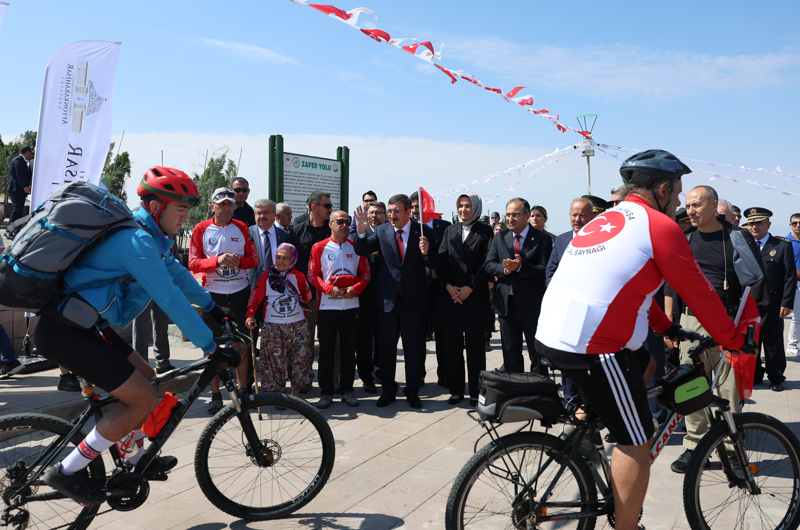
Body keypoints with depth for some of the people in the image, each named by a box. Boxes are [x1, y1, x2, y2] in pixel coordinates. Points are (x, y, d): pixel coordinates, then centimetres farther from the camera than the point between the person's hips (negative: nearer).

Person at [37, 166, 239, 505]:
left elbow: (175, 272, 23)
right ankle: (67, 473, 3)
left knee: (145, 377, 17)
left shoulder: (150, 235, 10)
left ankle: (136, 461, 33)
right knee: (145, 399, -11)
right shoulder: (137, 241, -21)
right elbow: (171, 299, -24)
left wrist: (213, 308, 30)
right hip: (65, 334, -10)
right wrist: (211, 348, -20)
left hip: (85, 326, 10)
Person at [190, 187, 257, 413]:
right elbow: (193, 263, -5)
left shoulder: (242, 228, 6)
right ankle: (215, 395, 12)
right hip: (213, 294, -1)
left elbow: (254, 258, 6)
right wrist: (218, 260, -22)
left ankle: (242, 390, 17)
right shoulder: (201, 229, 1)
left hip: (240, 292, 1)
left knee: (240, 343, 6)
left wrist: (239, 261, -16)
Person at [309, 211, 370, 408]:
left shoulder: (356, 247, 10)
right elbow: (313, 275, 0)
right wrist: (329, 288, -15)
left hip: (351, 305, 2)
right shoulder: (319, 247, 3)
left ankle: (347, 390, 18)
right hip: (327, 306, -2)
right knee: (326, 350, 3)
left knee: (349, 350, 8)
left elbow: (365, 273, 9)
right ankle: (326, 392, 12)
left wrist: (356, 288, -10)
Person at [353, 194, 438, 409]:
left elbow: (434, 264, -5)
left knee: (413, 347, 9)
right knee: (387, 345, 11)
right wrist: (361, 231, -26)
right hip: (388, 297, 2)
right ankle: (387, 390, 25)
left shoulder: (424, 231, -4)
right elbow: (362, 251, -10)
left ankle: (412, 391, 23)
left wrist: (426, 252, -25)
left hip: (414, 298, -1)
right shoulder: (380, 231, 1)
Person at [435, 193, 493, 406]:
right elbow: (442, 260, 7)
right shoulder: (450, 231, 12)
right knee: (452, 345, 6)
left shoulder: (485, 231, 1)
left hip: (476, 296, -3)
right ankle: (456, 389, 17)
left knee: (475, 346, 3)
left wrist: (470, 288, -11)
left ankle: (475, 392, 13)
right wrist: (448, 285, -6)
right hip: (451, 296, 3)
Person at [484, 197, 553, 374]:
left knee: (538, 356, 7)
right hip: (506, 305, 4)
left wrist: (520, 267, -25)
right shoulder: (499, 238, 8)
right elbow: (488, 265, 2)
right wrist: (505, 269, -17)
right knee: (510, 357, 15)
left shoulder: (542, 239, -6)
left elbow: (545, 271, -15)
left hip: (532, 307, -4)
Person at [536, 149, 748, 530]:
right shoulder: (660, 226, -4)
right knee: (636, 442, 4)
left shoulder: (602, 222, 21)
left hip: (550, 335, 9)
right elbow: (698, 292, 0)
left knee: (645, 363, 29)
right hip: (594, 349, -9)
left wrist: (668, 328, 33)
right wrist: (733, 341, 14)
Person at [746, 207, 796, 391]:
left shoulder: (783, 245, 1)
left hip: (772, 305, -2)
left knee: (774, 343, 7)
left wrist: (787, 303, -9)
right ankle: (755, 375, 23)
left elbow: (790, 276, -2)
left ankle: (776, 378, 22)